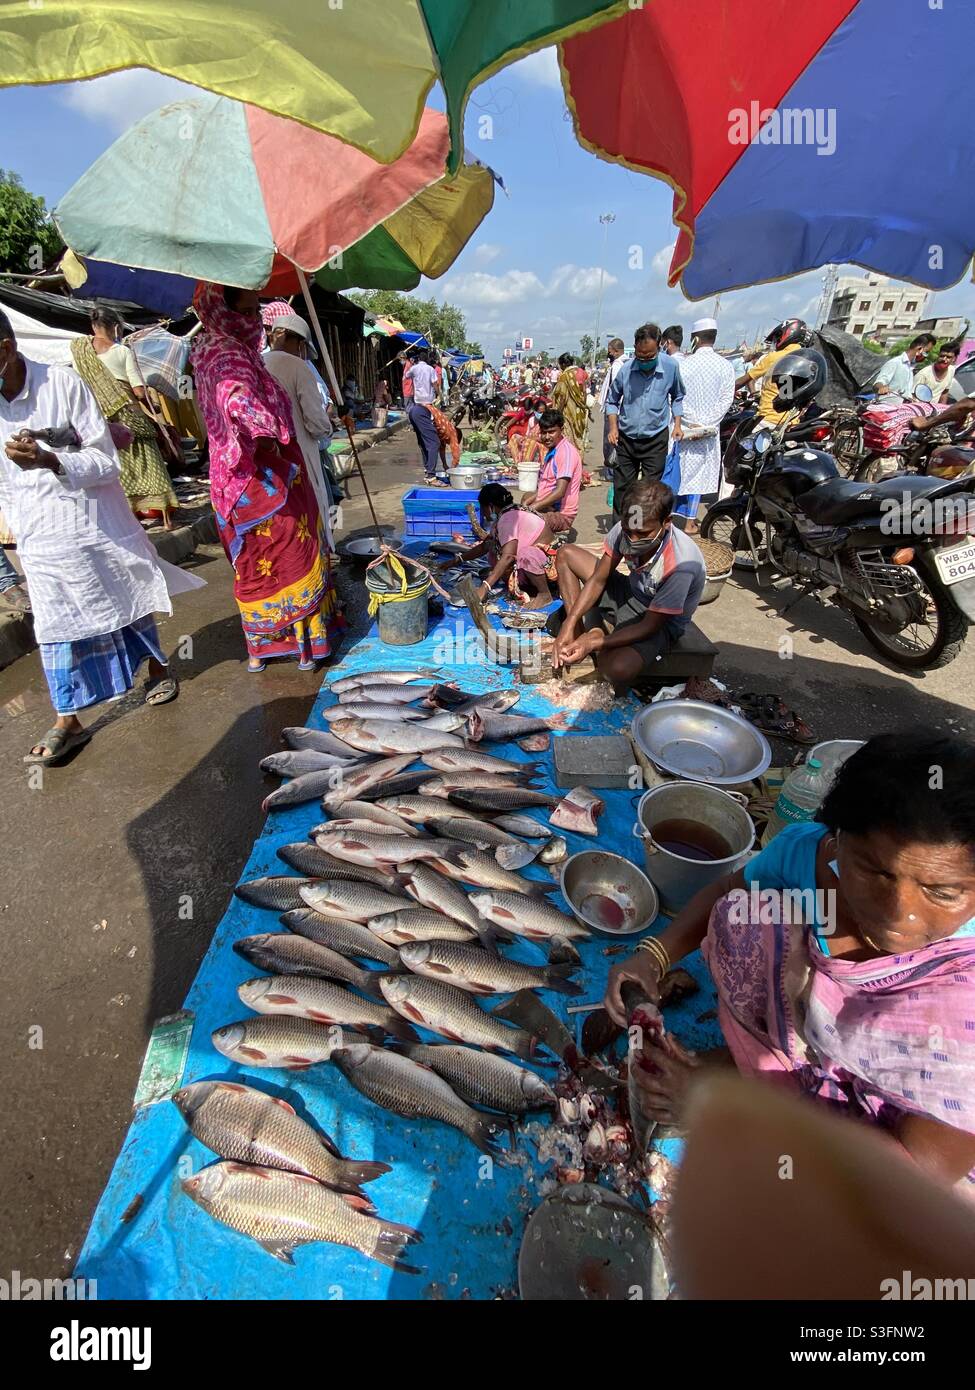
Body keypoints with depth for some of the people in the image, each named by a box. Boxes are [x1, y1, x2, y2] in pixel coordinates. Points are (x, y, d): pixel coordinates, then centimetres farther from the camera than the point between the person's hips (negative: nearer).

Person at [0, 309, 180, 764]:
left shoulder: (63, 384, -11)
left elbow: (107, 463, -12)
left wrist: (48, 460, -27)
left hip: (96, 526, -3)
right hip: (42, 542, 3)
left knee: (128, 602, 13)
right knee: (55, 629, 4)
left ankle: (158, 669, 37)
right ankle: (67, 721, 12)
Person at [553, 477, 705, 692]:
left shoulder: (681, 565, -36)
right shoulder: (626, 529, -21)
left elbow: (650, 626, -28)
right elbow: (598, 579, -9)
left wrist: (594, 644, -35)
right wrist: (569, 624, -21)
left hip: (660, 622, -6)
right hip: (631, 594, 7)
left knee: (618, 668, -38)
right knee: (566, 555, -2)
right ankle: (577, 636, -6)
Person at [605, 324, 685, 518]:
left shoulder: (671, 366, -7)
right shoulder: (626, 368, -9)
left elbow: (677, 397, 10)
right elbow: (612, 400, 6)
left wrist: (677, 423, 0)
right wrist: (613, 427, -6)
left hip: (656, 438, -1)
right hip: (626, 438, 1)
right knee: (622, 486, 6)